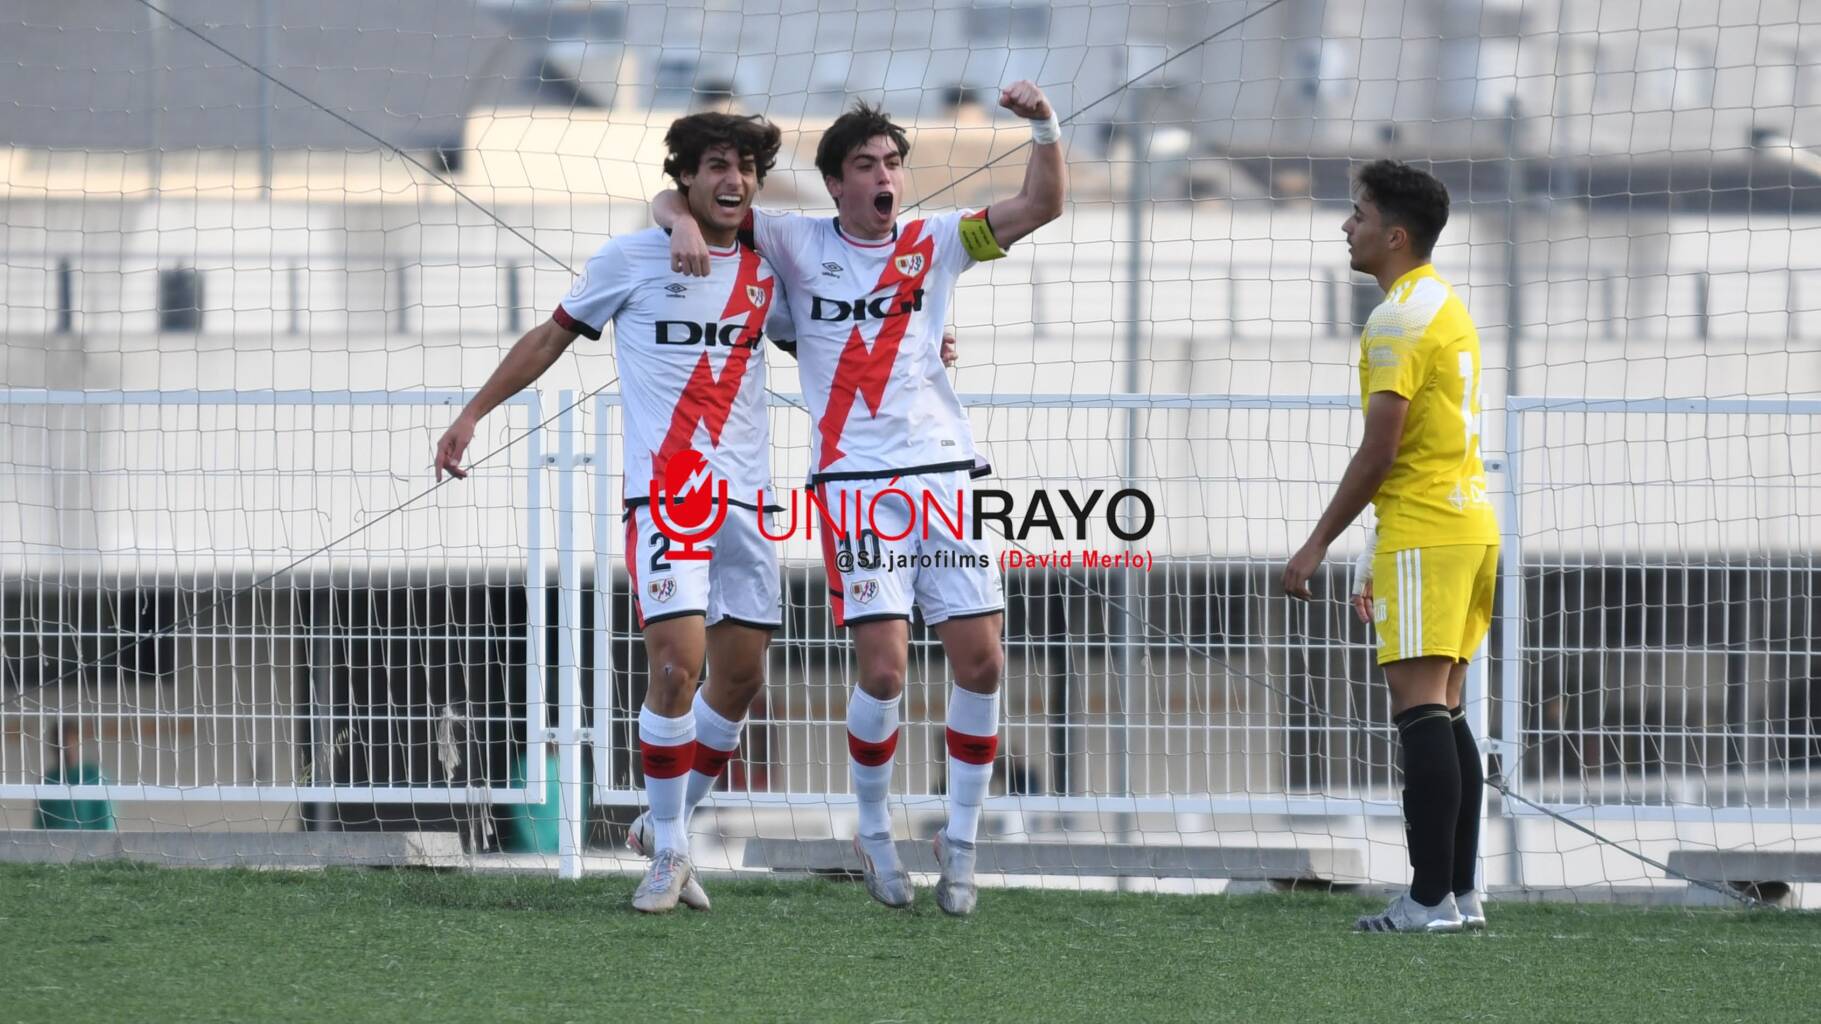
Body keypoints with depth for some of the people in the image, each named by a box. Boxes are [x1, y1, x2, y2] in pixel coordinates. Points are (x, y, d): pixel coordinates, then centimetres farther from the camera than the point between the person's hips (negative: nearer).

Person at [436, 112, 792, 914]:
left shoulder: (766, 273, 10)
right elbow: (552, 337, 10)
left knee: (739, 680, 5)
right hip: (664, 496, -5)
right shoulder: (633, 259, 0)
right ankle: (669, 851, -3)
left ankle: (667, 826, 25)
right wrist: (473, 413, 7)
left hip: (746, 500, 5)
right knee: (677, 666, -16)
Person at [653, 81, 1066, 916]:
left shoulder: (933, 243, 9)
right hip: (855, 480, -3)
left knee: (981, 662, -2)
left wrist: (1045, 127, -14)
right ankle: (874, 835, 11)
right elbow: (675, 197, 6)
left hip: (945, 472, 3)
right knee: (884, 669, -11)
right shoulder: (798, 244, 4)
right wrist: (681, 222, -17)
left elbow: (1042, 205, 2)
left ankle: (960, 841, 13)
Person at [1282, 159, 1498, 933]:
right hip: (1469, 518, 10)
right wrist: (1380, 561, 26)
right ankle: (1461, 892, 10)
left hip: (1424, 532, -10)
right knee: (1443, 710, 11)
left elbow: (1380, 449, -17)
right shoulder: (1446, 305, 19)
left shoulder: (1400, 318, -12)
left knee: (1420, 707, -11)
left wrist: (1318, 545, -12)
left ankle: (1431, 899, -15)